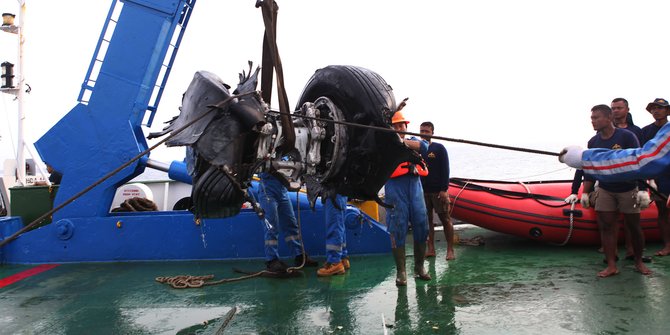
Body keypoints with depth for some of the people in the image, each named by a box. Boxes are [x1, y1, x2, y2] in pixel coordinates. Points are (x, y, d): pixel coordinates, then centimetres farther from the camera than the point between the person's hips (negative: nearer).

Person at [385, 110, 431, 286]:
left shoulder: (413, 140, 19)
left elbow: (424, 146, -2)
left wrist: (403, 141, -16)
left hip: (415, 187, 4)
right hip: (395, 188, -3)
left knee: (421, 227, 3)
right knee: (398, 230, -4)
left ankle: (419, 267, 19)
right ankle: (401, 271, 4)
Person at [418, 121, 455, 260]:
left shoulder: (439, 148, -1)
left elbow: (445, 170, -5)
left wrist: (444, 189, -12)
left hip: (438, 191, -4)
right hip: (422, 191, 4)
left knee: (445, 219, 0)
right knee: (427, 220, 6)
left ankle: (450, 250, 5)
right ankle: (431, 249, 13)